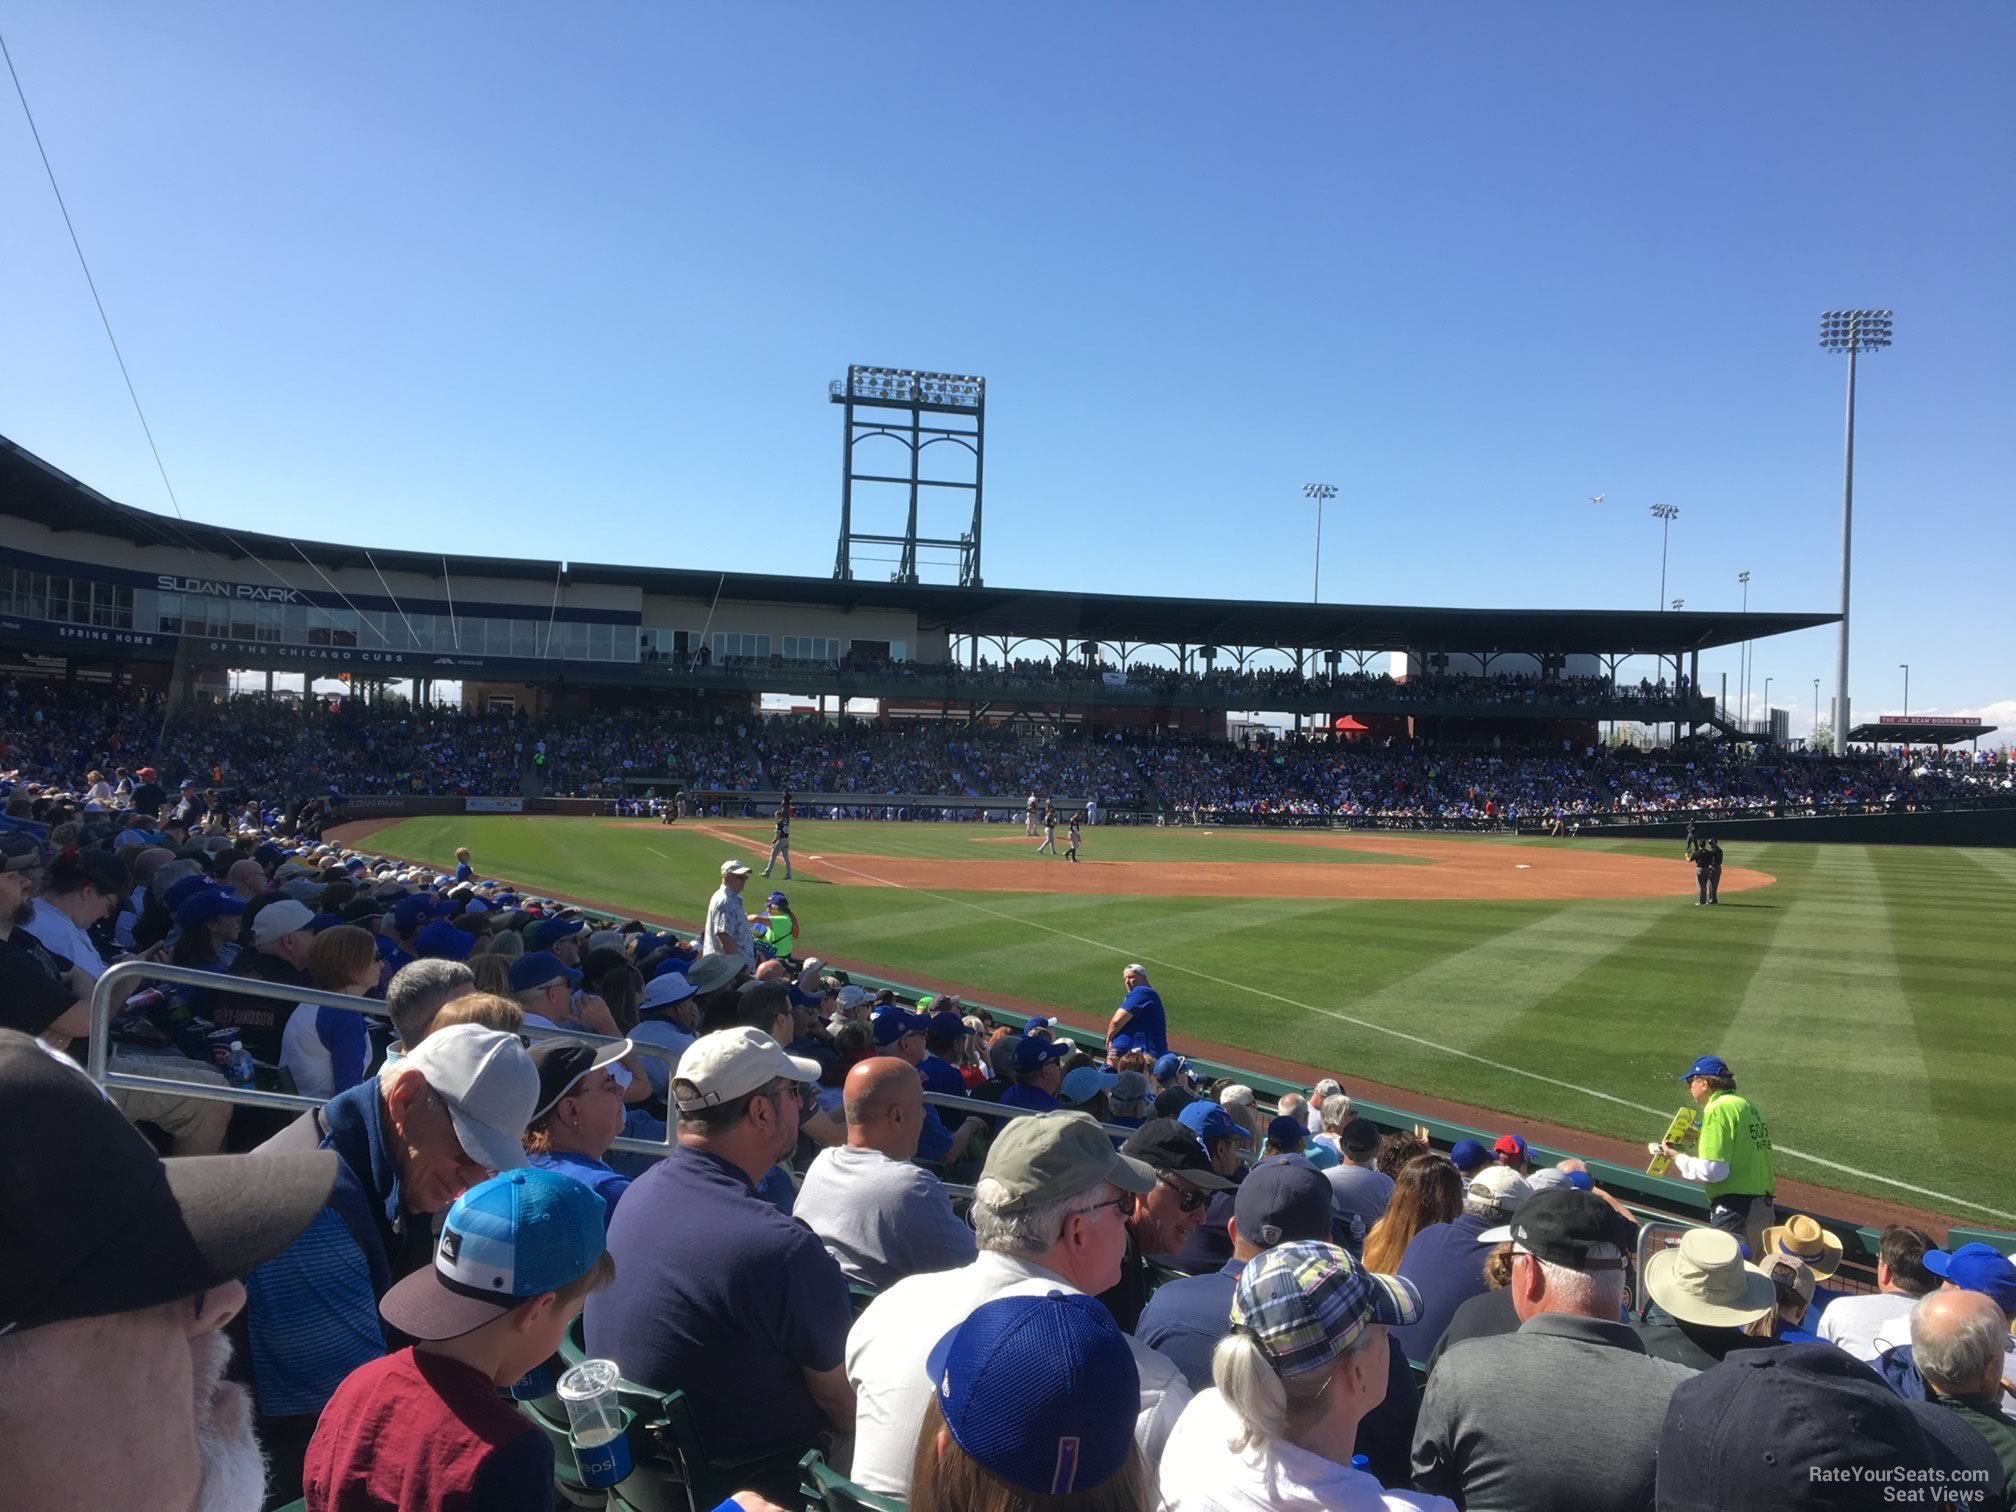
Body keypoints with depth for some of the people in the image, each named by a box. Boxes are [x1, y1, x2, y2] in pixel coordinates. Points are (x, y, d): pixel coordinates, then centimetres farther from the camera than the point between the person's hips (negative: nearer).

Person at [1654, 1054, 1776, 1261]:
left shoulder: (1719, 1108, -10)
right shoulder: (1748, 1106, 15)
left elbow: (1712, 1171, -16)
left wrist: (1677, 1158, -2)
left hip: (1735, 1210, -9)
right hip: (1765, 1209, 9)